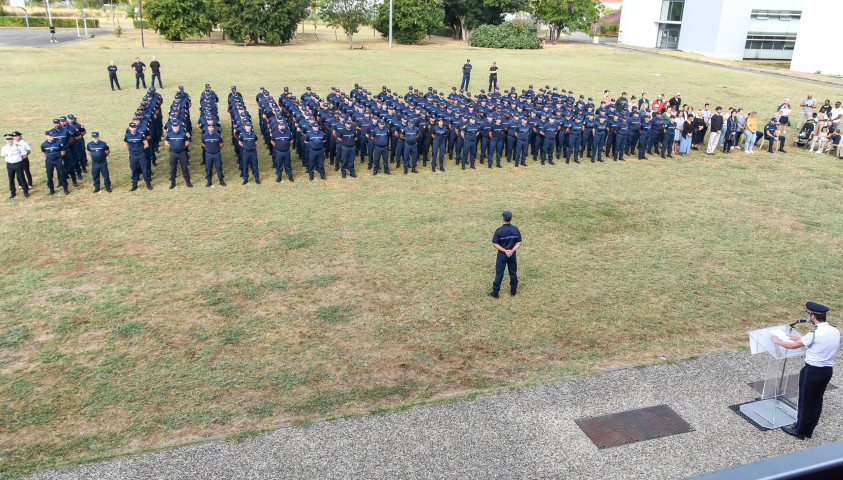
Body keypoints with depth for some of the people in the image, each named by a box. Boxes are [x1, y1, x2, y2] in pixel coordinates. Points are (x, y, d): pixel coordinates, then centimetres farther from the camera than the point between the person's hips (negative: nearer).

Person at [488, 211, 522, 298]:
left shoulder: (499, 230, -16)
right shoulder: (516, 229, -6)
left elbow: (495, 244, -15)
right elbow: (519, 243, -5)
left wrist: (505, 251, -14)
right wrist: (512, 250, -14)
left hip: (502, 255, -3)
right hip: (512, 255, 3)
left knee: (499, 273, 6)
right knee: (513, 273, 17)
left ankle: (495, 292, 14)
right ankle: (513, 290, 29)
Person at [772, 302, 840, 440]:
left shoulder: (815, 334, -22)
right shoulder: (835, 332, 0)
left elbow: (793, 346, -13)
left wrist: (778, 341, 4)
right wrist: (799, 339, 21)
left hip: (812, 371, -7)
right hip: (828, 370, 7)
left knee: (805, 401, 7)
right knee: (817, 400, 17)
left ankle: (800, 431, 19)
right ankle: (809, 430, 30)